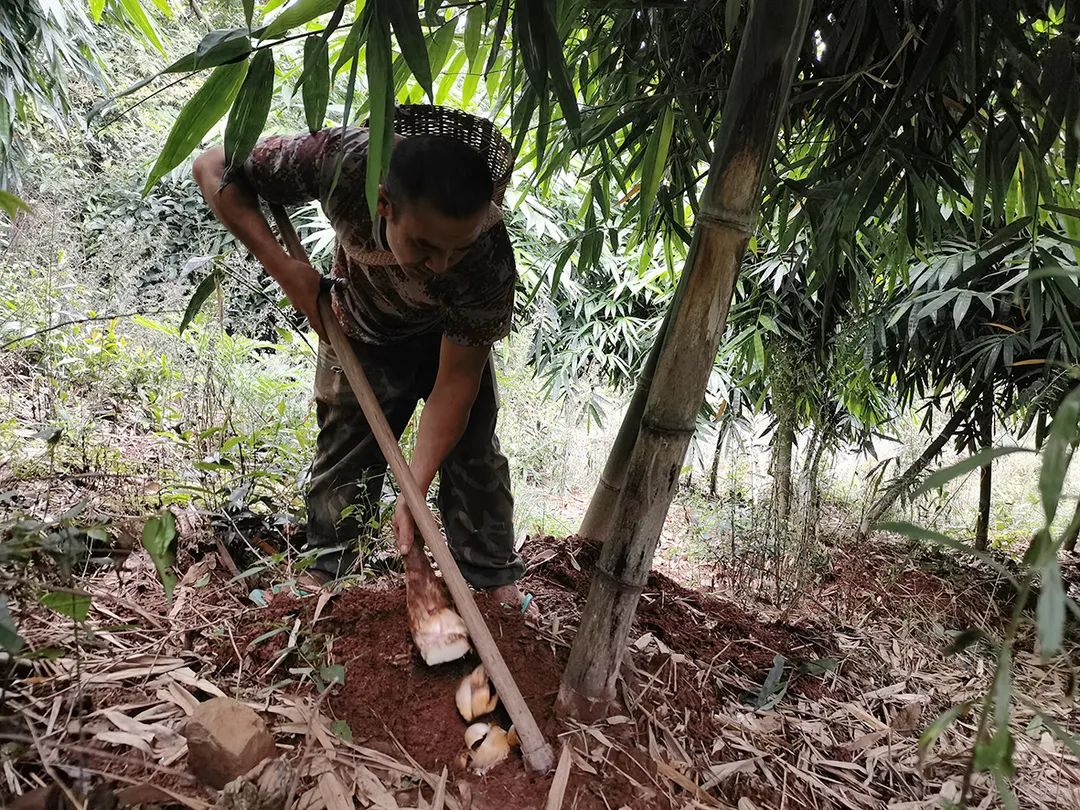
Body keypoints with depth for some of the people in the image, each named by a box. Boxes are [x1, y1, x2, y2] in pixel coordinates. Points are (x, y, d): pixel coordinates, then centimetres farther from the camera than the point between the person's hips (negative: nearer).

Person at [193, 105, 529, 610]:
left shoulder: (491, 263, -41)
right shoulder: (340, 160, -40)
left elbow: (456, 379, -32)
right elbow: (215, 168, -24)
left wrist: (414, 491, -37)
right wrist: (283, 267, -33)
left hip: (452, 337, -1)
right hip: (362, 335, 1)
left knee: (473, 452, -6)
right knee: (343, 449, 4)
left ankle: (495, 579, 6)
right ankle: (323, 573, 18)